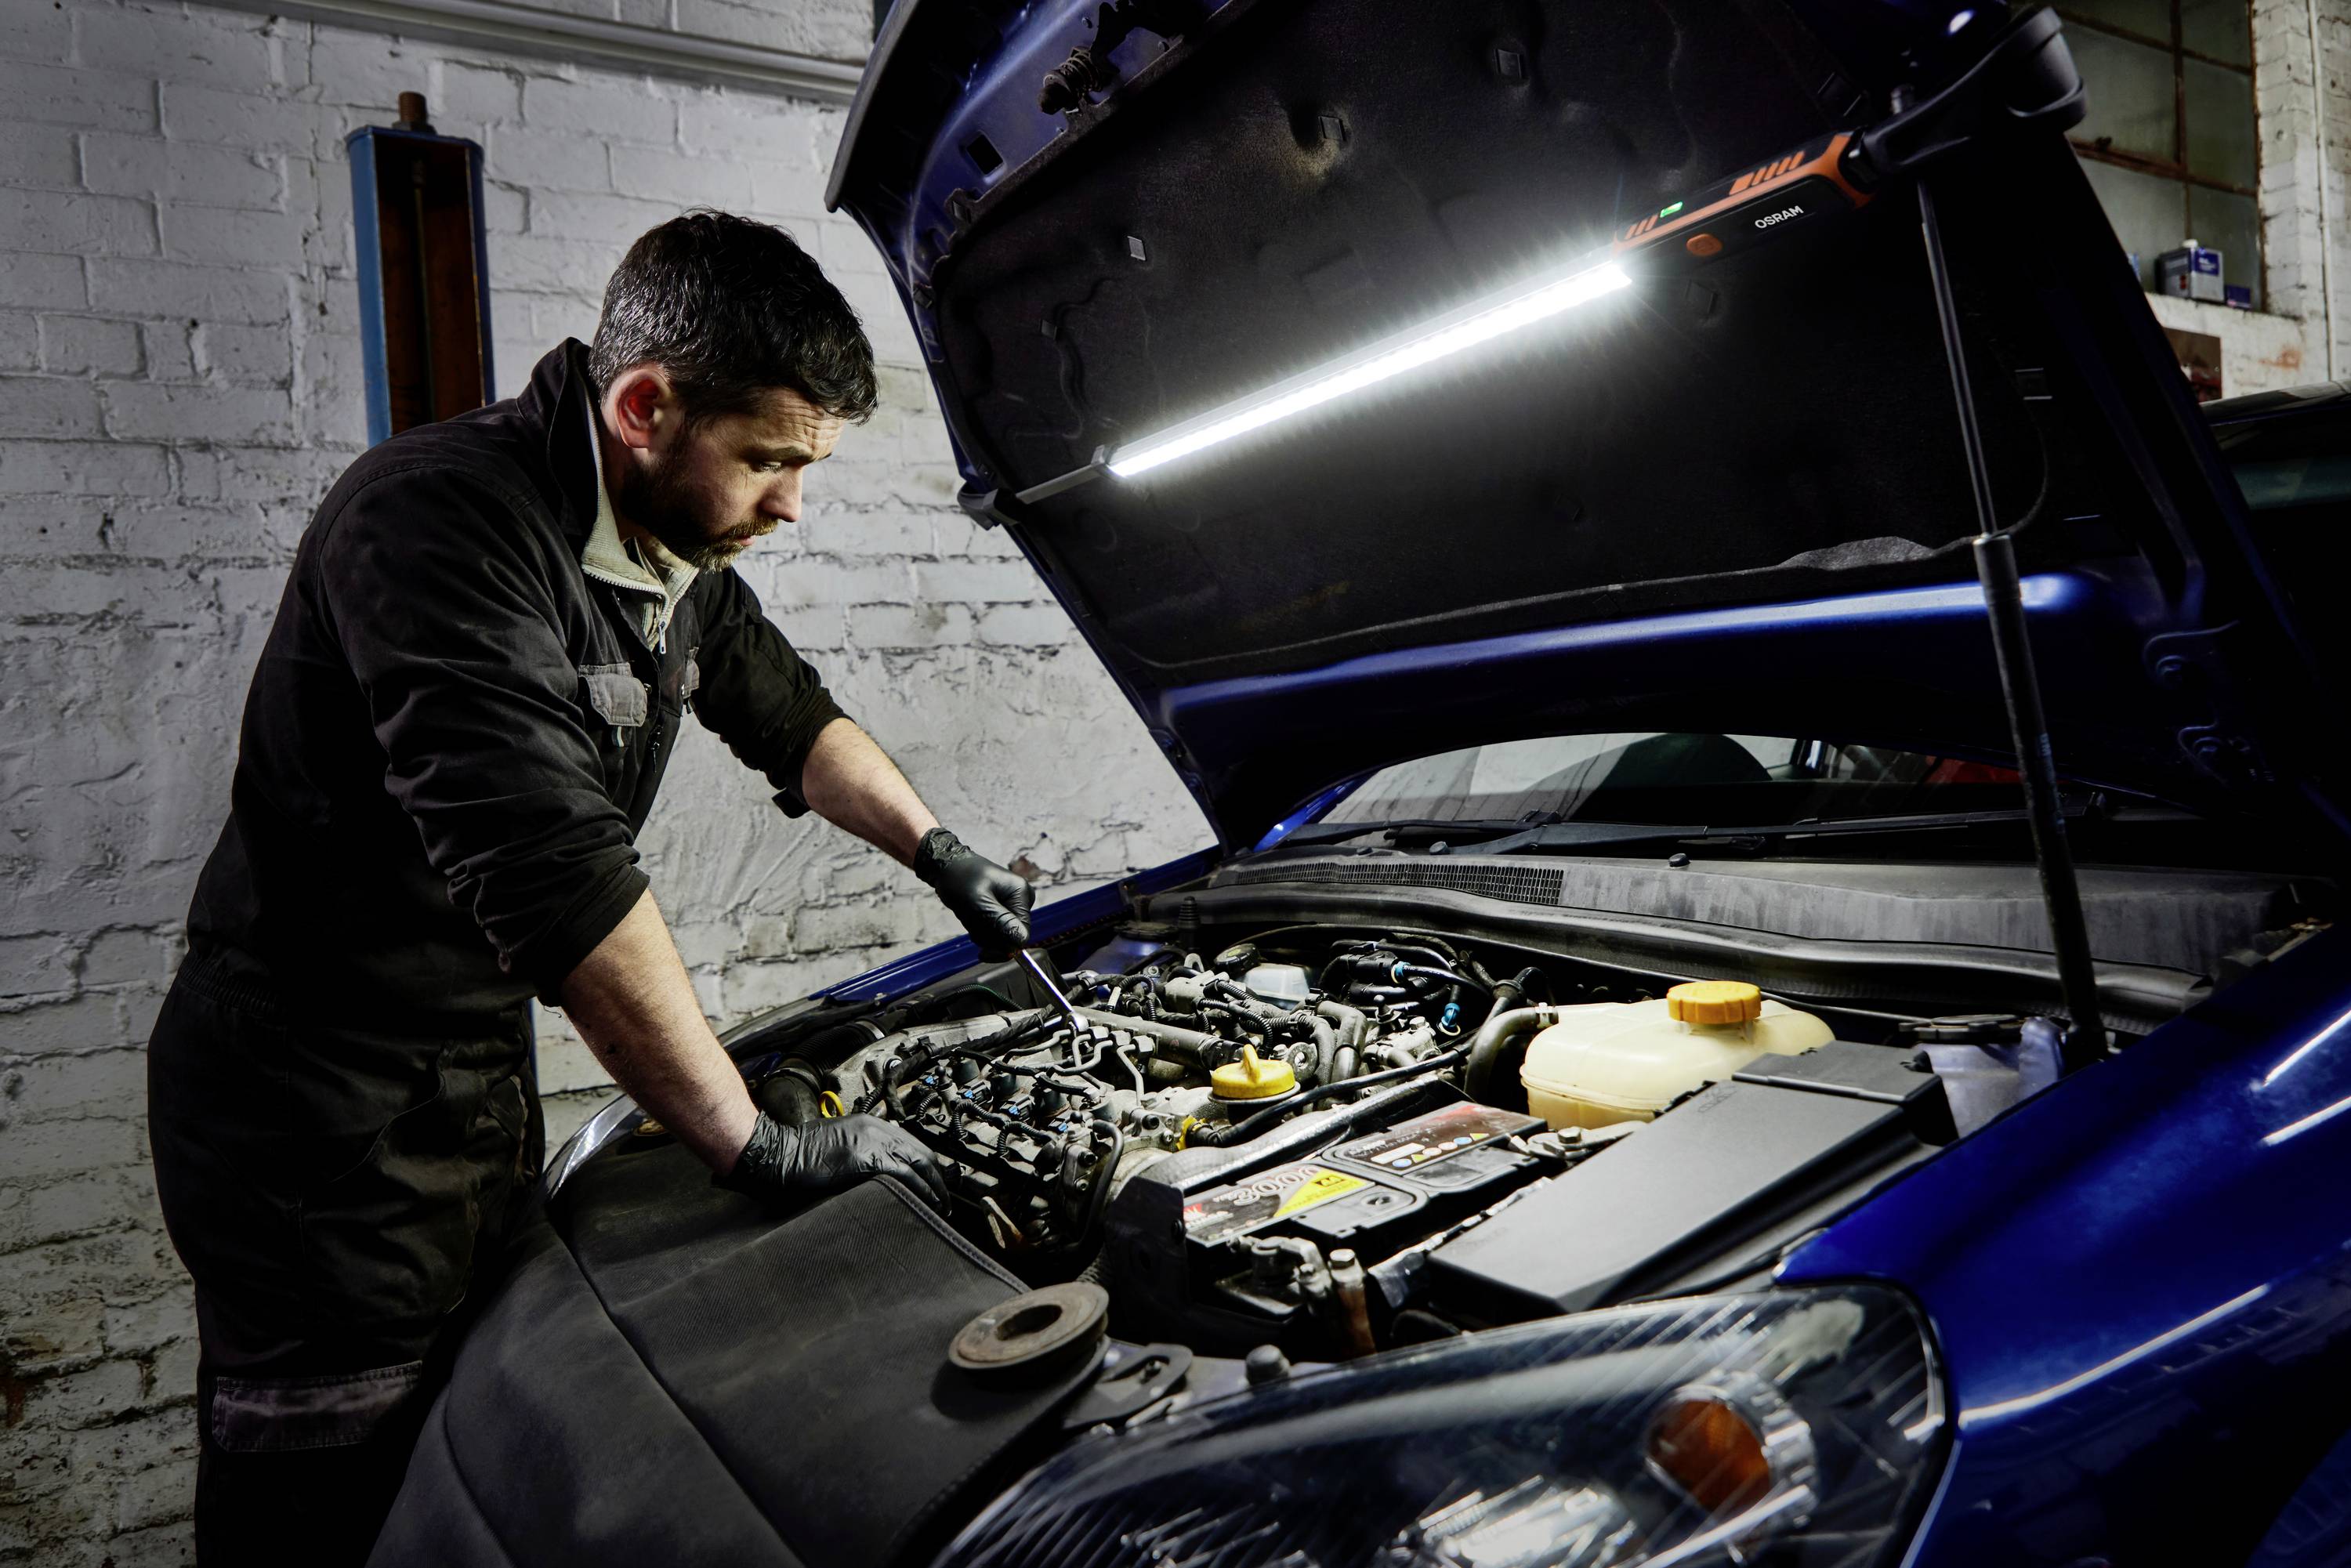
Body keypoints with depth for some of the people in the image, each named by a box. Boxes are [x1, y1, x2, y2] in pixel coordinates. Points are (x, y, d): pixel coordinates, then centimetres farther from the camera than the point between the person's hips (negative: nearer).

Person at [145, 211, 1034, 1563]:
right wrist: (763, 1149, -29)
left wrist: (939, 851, 14)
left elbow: (785, 713, 22)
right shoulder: (440, 517, -25)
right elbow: (550, 870, -32)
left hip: (480, 1073, 8)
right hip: (321, 1114, -8)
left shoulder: (680, 552, 2)